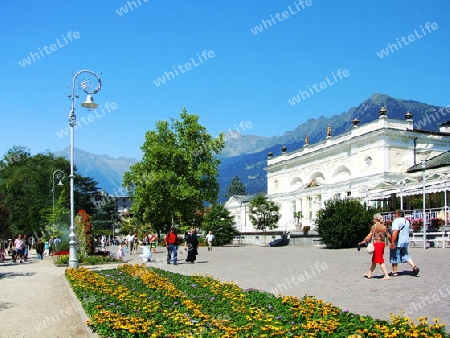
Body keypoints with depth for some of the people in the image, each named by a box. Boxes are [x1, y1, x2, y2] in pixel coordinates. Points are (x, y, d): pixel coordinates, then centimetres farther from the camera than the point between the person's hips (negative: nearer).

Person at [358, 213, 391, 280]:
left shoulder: (374, 226, -8)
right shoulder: (384, 227, 7)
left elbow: (370, 236, -11)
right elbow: (389, 236, 6)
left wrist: (363, 241, -7)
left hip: (377, 244, -7)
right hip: (383, 243, 7)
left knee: (380, 260, -2)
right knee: (374, 260, 16)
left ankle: (386, 275, -8)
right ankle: (369, 274, 27)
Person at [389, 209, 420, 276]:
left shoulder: (397, 221, -16)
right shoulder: (406, 221, 14)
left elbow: (395, 232, -27)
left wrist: (392, 242, -29)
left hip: (398, 242, -8)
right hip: (405, 241, 8)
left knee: (394, 257, 2)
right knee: (405, 255, 16)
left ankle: (394, 272, 8)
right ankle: (414, 267, 1)